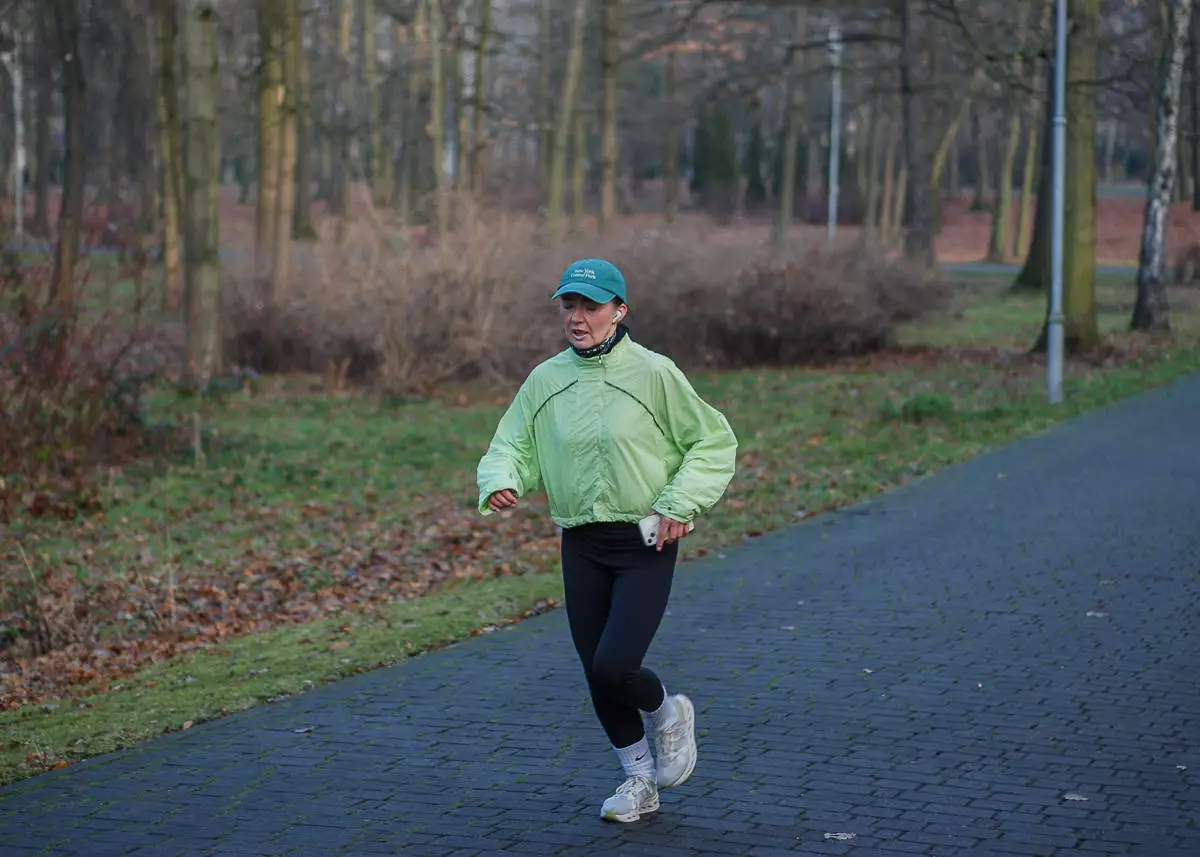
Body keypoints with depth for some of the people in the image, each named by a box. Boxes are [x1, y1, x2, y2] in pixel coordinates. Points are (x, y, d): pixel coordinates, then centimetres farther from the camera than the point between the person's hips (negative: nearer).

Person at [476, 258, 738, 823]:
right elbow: (512, 447, 8)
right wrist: (501, 483, -14)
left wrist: (678, 505, -10)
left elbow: (714, 441, 0)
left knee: (614, 667, -16)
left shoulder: (652, 373, -7)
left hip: (646, 544, -4)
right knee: (597, 675, 9)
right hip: (581, 547, 4)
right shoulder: (545, 380, 4)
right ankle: (639, 779, 31)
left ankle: (668, 714, 19)